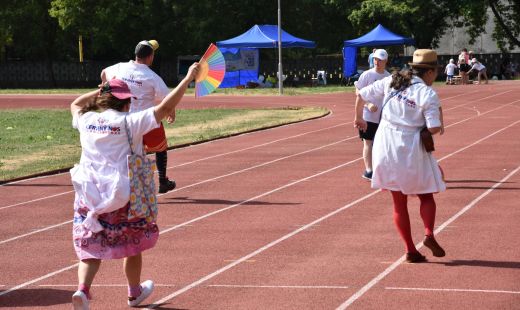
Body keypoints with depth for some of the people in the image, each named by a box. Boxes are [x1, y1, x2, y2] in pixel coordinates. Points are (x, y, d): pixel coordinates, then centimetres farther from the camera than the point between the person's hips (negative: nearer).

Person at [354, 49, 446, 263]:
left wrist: (358, 118, 25)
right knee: (426, 196, 15)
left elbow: (361, 95, 8)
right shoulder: (428, 94, -9)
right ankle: (429, 234, -8)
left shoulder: (391, 81, 4)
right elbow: (434, 128, -17)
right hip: (411, 149, -4)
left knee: (399, 202, 11)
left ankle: (410, 250, 8)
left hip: (386, 145, 4)